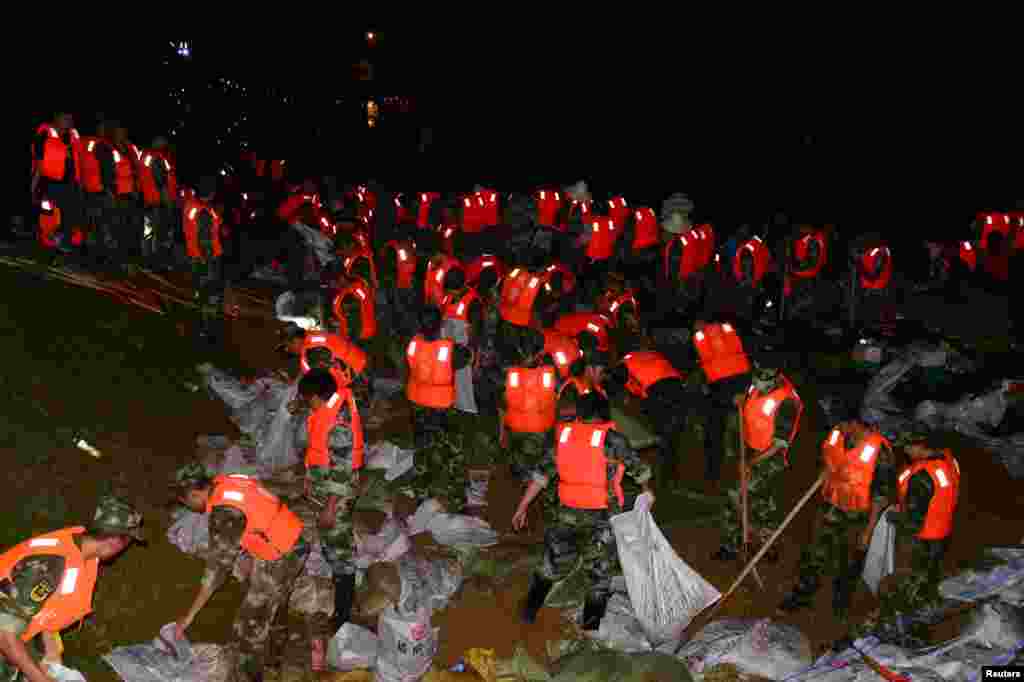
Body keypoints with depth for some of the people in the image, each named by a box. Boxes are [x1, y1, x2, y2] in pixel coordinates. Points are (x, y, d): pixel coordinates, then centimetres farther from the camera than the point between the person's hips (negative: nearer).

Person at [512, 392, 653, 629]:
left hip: (567, 514, 4)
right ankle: (589, 627, 14)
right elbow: (638, 468, 4)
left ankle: (529, 611, 27)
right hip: (601, 519, -4)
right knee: (599, 574, 11)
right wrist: (646, 490, 24)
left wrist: (522, 507, 11)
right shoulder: (611, 438, -8)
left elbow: (542, 473, 6)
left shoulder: (563, 434, 3)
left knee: (554, 564, 22)